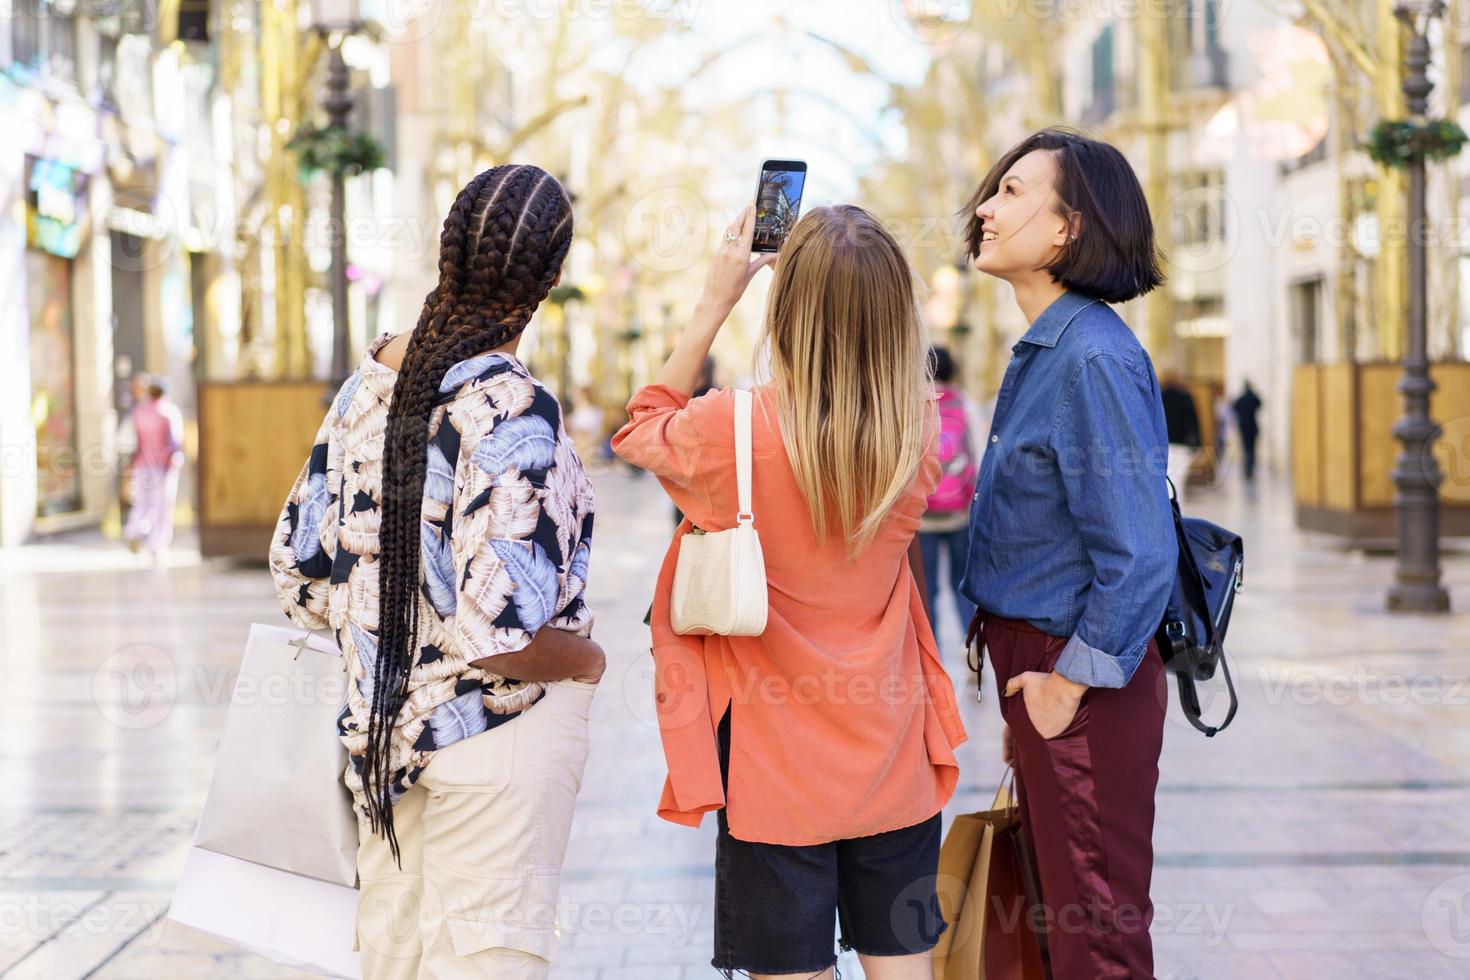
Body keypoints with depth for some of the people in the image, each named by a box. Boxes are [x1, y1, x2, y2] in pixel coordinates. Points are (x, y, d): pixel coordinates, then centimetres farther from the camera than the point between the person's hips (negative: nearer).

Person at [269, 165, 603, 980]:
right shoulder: (511, 409, -22)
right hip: (498, 730, -7)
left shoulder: (367, 384, 0)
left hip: (378, 729, 7)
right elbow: (499, 632, -27)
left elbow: (298, 566, 7)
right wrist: (587, 660, -8)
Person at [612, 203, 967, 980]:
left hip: (778, 769, -3)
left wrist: (715, 302, 5)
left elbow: (641, 434, 3)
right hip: (894, 766, 3)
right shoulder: (918, 433, -10)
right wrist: (838, 277, 7)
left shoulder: (735, 429, -20)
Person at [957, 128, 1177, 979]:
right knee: (1060, 906, 21)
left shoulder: (1093, 358, -21)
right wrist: (1027, 669, 17)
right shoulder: (1045, 350, 9)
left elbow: (1138, 555, -24)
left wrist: (1070, 681, -18)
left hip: (1083, 678, -10)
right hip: (1038, 659, 10)